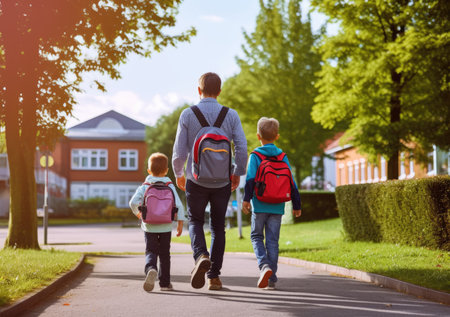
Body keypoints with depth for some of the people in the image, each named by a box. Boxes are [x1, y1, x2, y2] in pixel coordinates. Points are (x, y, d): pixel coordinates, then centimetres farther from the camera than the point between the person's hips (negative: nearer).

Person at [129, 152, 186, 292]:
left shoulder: (144, 187, -1)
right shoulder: (170, 186, -1)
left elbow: (133, 202, -9)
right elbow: (178, 205, -8)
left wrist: (138, 213, 10)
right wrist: (180, 223, -3)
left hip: (149, 226, -1)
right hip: (166, 226, 1)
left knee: (151, 252, 0)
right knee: (164, 254, 12)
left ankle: (151, 269, -32)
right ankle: (165, 283, 18)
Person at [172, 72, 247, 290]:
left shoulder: (187, 115, -5)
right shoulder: (231, 116, -2)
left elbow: (179, 151, -5)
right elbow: (242, 148, -7)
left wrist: (178, 174, 12)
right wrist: (237, 173, 8)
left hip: (196, 180, -1)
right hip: (222, 181, 1)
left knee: (195, 221, 16)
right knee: (218, 227, 14)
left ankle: (201, 255, -14)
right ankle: (214, 276, 13)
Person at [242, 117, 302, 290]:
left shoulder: (255, 156, -2)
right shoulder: (283, 157, 7)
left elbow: (251, 178, -13)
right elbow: (291, 182, 8)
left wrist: (246, 199, -12)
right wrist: (297, 205, 14)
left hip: (260, 205, -2)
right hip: (277, 207, 3)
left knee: (257, 236, 11)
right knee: (273, 241, 6)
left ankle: (264, 265, -14)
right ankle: (271, 279, 6)